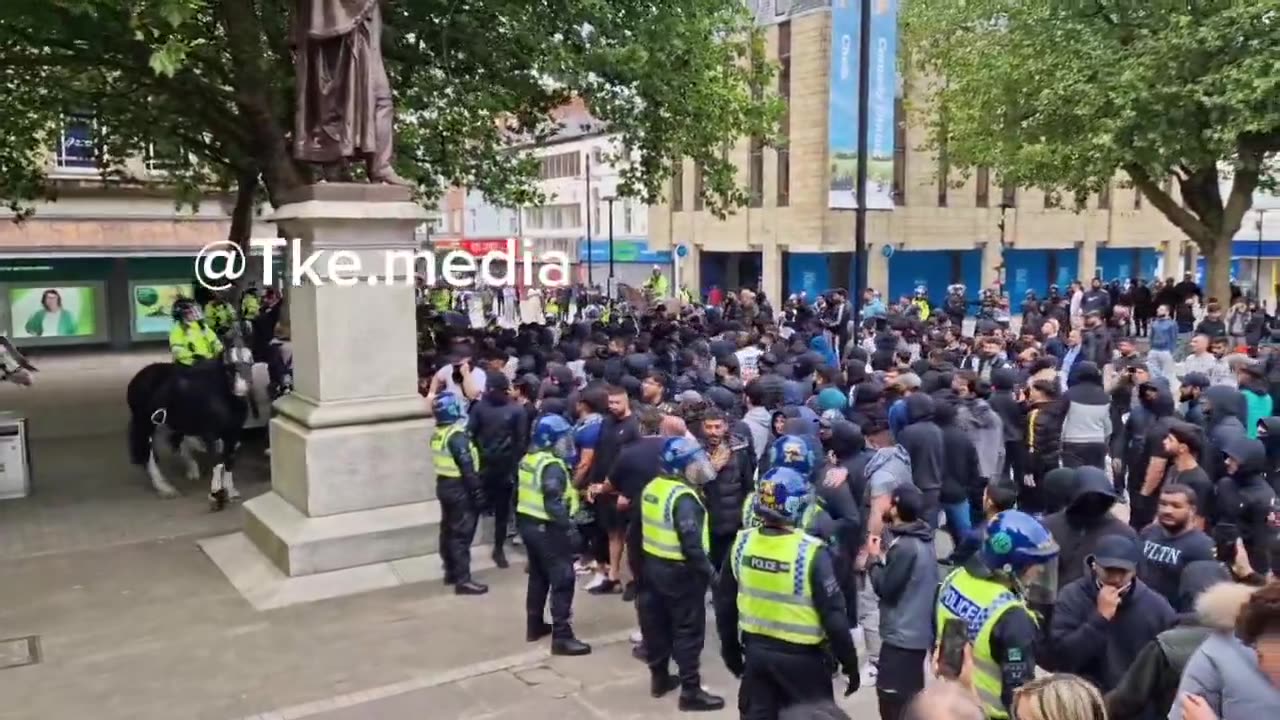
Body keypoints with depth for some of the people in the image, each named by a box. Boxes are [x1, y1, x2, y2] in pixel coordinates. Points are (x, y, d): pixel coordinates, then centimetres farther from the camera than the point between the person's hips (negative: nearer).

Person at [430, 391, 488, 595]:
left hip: (443, 485, 9)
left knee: (448, 530, 16)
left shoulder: (437, 435, 7)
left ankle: (451, 572, 27)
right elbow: (467, 467, -23)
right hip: (459, 488, -9)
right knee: (462, 534, -6)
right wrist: (478, 492, -20)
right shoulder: (457, 435, -21)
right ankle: (463, 580, -3)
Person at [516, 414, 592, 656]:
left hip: (527, 523, 10)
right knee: (562, 580, -4)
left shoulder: (527, 459, 9)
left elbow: (519, 492, 15)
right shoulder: (552, 466, -20)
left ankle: (535, 626, 31)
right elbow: (554, 504, -27)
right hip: (547, 529, -10)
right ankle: (562, 636, -3)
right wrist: (569, 528, -23)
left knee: (538, 576, 21)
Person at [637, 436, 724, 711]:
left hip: (652, 565, 9)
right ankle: (690, 690, 8)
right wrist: (707, 569, -16)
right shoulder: (683, 497, -23)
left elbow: (640, 527, 13)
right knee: (688, 630, 1)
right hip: (679, 571, -9)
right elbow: (691, 542, -27)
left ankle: (659, 677, 32)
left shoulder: (652, 487, 4)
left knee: (656, 622, 18)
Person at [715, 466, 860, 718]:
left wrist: (730, 648, 17)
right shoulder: (810, 553, -22)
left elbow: (725, 603, 3)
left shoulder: (742, 543, -7)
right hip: (801, 656, -4)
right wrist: (849, 662, -4)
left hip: (756, 650, 5)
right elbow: (833, 614, -17)